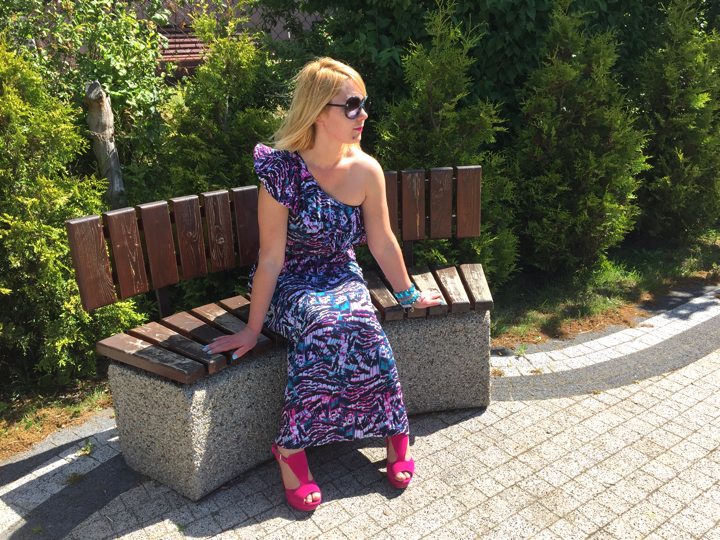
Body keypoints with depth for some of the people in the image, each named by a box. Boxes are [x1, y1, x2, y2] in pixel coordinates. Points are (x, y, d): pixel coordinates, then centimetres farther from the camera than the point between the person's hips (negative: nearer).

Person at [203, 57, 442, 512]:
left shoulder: (365, 170, -7)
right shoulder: (282, 170, -17)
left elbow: (383, 243, 5)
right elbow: (272, 258, -14)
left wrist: (409, 295, 13)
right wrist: (253, 327, -10)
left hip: (341, 277, 3)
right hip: (291, 283, -3)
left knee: (343, 325, -29)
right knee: (328, 324, -32)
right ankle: (292, 447, -18)